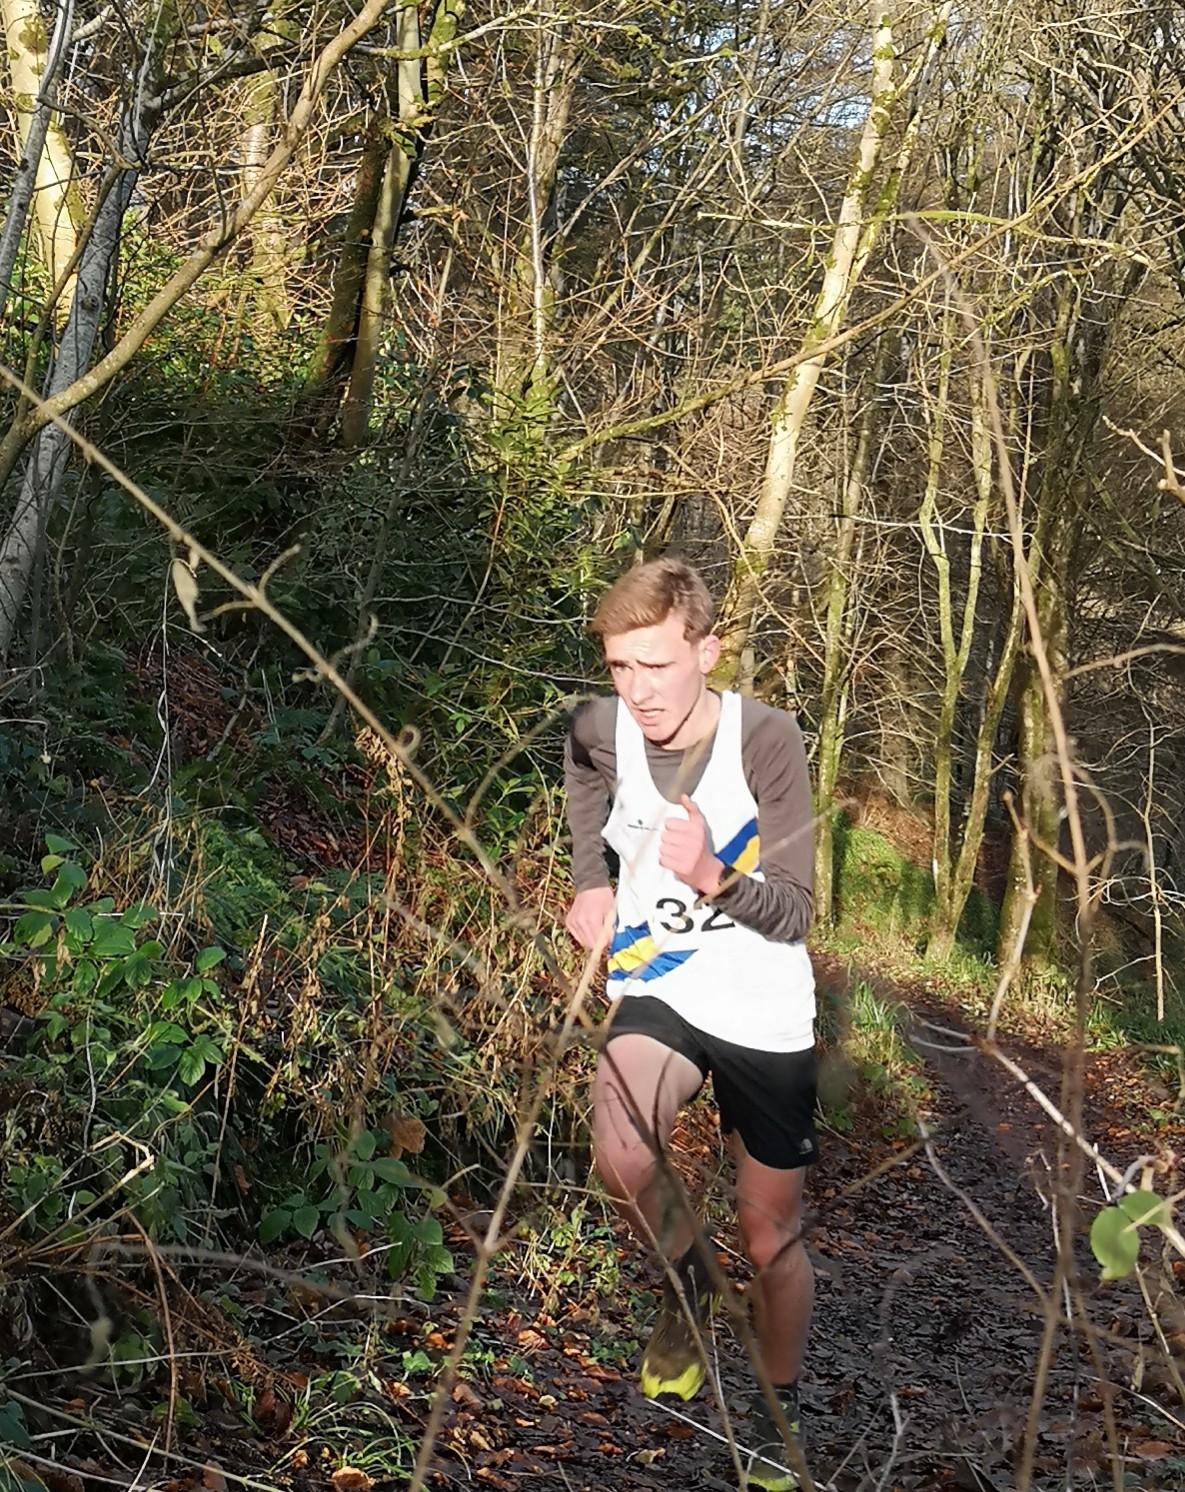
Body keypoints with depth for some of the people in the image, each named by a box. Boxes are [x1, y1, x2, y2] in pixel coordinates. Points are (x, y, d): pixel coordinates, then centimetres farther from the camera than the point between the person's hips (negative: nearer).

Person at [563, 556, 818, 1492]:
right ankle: (686, 1276, 5)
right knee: (621, 1161, -28)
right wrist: (593, 884, 3)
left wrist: (711, 875, -41)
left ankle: (779, 1411, 38)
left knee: (772, 1239, 10)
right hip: (656, 987, 2)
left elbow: (793, 914, -21)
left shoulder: (766, 740, -23)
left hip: (764, 1013, -2)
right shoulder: (597, 730, -13)